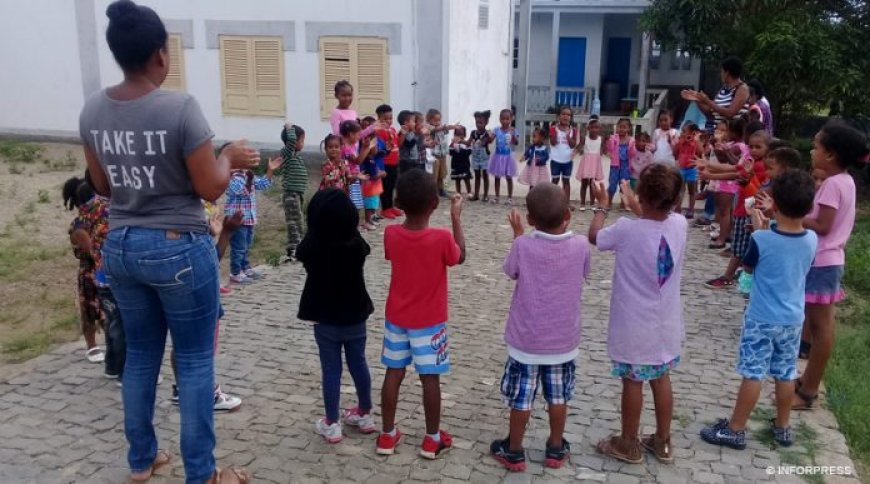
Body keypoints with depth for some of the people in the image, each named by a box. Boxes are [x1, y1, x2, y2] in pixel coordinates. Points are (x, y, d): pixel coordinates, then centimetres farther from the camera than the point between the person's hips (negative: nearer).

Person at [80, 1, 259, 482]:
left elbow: (103, 185, 11)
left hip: (119, 245, 6)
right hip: (179, 247, -6)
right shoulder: (180, 107, -19)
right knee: (195, 360, 6)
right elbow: (211, 188, -14)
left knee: (141, 354, 19)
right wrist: (228, 156, 4)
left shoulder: (92, 110, 1)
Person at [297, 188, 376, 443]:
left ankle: (332, 424, 17)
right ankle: (365, 415, 32)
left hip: (325, 319, -2)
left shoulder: (312, 246, -19)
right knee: (358, 364, 17)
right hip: (355, 316, 2)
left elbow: (302, 255, 3)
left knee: (331, 369, 8)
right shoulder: (357, 244, -13)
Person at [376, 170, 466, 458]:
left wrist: (408, 208, 6)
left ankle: (387, 435, 24)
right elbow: (460, 257, -1)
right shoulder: (442, 239, -22)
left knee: (394, 373, 13)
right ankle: (432, 439, 21)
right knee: (430, 378, 8)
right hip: (429, 321, -3)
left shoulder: (391, 234, -13)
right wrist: (456, 217, 2)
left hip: (396, 318, 3)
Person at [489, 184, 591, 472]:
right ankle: (556, 449, 33)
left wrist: (517, 234, 10)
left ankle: (514, 452, 26)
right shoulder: (580, 246, -14)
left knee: (521, 398, 12)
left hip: (527, 339, -2)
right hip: (563, 339, 2)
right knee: (558, 397, 18)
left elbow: (511, 272, 1)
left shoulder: (523, 245, -20)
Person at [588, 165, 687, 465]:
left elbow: (594, 236, -4)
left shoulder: (627, 230, -24)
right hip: (666, 323, 5)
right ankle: (662, 443, 33)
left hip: (635, 326, -5)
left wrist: (602, 204, 10)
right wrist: (634, 205, 24)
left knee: (633, 383, 10)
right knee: (661, 379, 18)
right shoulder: (680, 224, -10)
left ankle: (628, 444, 26)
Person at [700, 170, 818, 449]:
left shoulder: (761, 239, -21)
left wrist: (759, 226, 1)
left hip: (762, 319, -4)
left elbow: (749, 267, -2)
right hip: (793, 319, 4)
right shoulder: (812, 240, -8)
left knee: (752, 374, 3)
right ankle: (782, 427, 31)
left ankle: (735, 430, 13)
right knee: (786, 374, 16)